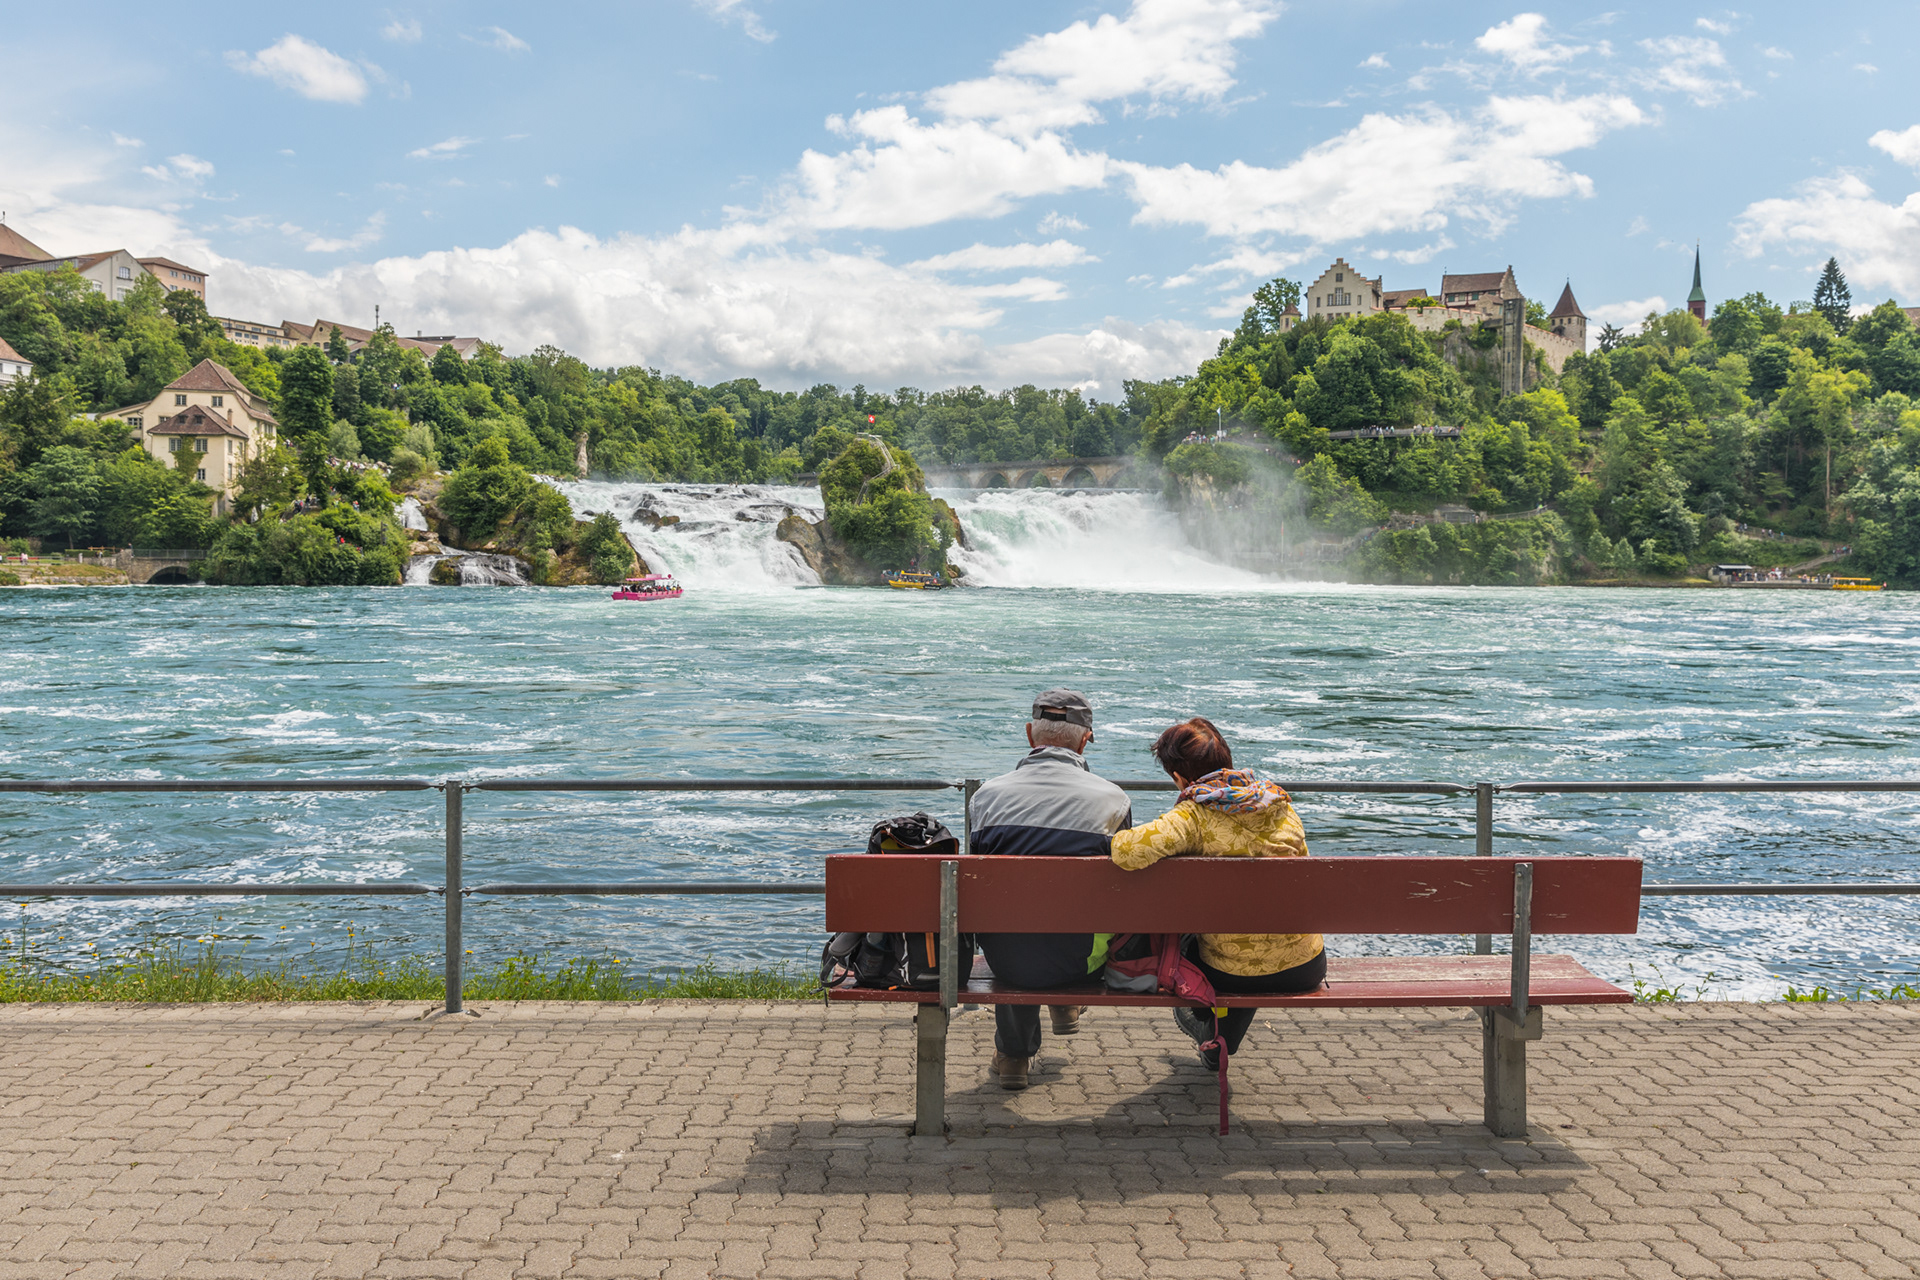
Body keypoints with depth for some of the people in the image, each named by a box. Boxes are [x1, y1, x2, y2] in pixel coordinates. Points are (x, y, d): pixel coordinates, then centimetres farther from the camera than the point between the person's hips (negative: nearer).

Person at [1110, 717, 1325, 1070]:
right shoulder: (1280, 804, -2)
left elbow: (1127, 852, -36)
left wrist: (1119, 841, -10)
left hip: (1231, 976, -4)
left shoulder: (1193, 816, -20)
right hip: (1306, 969, 4)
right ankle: (1219, 1047, 61)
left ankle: (1206, 1026, 54)